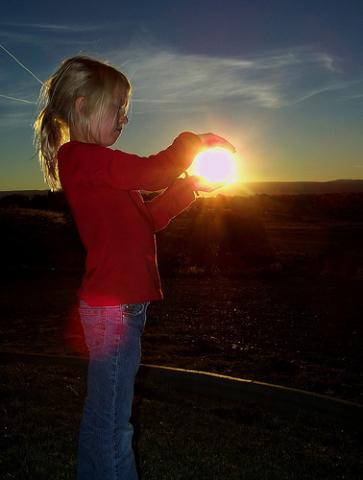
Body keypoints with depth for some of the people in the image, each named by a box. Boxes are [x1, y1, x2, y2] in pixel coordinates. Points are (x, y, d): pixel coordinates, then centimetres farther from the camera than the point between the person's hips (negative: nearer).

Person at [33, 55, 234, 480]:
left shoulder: (97, 165, 18)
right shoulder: (82, 156, -14)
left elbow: (148, 218, 18)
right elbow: (153, 171, -22)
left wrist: (191, 186, 10)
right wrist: (196, 141, -5)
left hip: (112, 304, 11)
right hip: (114, 308, -11)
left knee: (100, 411, 21)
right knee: (112, 421, 1)